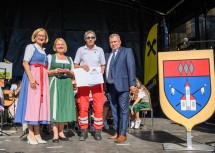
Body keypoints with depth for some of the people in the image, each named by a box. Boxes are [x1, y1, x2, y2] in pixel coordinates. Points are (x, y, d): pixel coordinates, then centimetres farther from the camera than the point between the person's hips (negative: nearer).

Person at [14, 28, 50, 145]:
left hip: (43, 79, 7)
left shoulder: (43, 51, 21)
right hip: (33, 77, -7)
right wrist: (31, 78, -21)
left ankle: (37, 134, 11)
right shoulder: (31, 47, 1)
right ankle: (31, 134, -1)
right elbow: (25, 63, -10)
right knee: (32, 102, -6)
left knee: (40, 103, 5)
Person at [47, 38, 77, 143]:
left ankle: (61, 132, 9)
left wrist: (68, 72, -3)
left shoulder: (69, 59, 20)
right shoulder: (50, 57, 10)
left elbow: (73, 74, 17)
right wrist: (54, 71, -13)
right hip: (55, 84, -3)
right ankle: (55, 134, -7)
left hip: (66, 85, 4)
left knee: (65, 107, 1)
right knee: (55, 106, -9)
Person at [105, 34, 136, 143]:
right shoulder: (107, 55, 20)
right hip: (111, 86, 7)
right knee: (114, 110, 11)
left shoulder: (127, 51, 3)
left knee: (123, 110, -3)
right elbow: (106, 70, 15)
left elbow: (131, 67, -5)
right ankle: (117, 132, 21)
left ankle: (123, 134, 2)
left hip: (122, 85, -6)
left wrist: (132, 84, -13)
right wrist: (105, 85, 7)